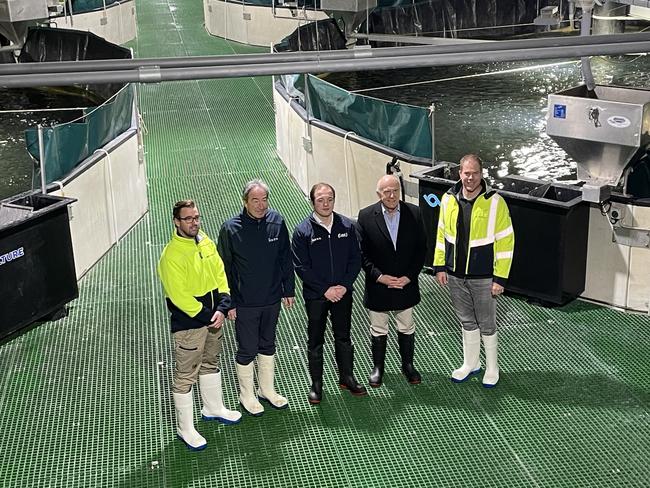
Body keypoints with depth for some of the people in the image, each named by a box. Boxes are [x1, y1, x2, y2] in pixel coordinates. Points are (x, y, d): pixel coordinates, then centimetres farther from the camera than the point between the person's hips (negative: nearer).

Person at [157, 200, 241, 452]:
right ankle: (185, 428, 17)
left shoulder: (206, 242, 2)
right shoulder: (172, 254, -22)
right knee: (186, 376, 4)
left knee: (211, 364, 25)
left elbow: (220, 274, 3)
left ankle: (213, 408, 45)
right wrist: (207, 316, -20)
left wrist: (222, 308, -11)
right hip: (188, 324, -8)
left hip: (214, 318, 8)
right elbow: (179, 295, -24)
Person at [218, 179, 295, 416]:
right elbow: (224, 269, -9)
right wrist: (228, 303, -9)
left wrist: (288, 290, 6)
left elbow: (286, 259, 5)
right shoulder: (231, 228, -16)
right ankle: (247, 395, 27)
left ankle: (267, 390, 37)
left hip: (272, 299, 4)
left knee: (268, 345, 19)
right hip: (244, 303, -4)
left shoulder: (277, 222, -6)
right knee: (247, 350, 8)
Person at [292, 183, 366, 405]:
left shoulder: (347, 226, -3)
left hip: (343, 293, 2)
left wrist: (344, 285, -11)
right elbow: (301, 267, -11)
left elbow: (356, 259, 1)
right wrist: (325, 290, -15)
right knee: (315, 341, 9)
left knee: (343, 337, 16)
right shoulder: (303, 230, -11)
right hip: (315, 296, -2)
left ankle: (347, 377, 32)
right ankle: (316, 383, 22)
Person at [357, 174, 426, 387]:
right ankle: (377, 367, 31)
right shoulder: (366, 216, -10)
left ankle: (408, 365, 35)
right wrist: (379, 276, -16)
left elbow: (421, 249, -2)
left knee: (407, 329, 17)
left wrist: (409, 276, -10)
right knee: (378, 330, 14)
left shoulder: (414, 213, -5)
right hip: (377, 285, -1)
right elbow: (362, 252, -7)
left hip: (406, 284, 2)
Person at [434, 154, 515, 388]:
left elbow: (505, 242, -12)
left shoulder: (495, 202, -14)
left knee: (486, 324, 8)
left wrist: (500, 278, -14)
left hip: (483, 277, -4)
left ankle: (492, 368, 26)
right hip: (455, 275, 4)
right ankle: (471, 363, 34)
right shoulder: (449, 199, 0)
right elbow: (442, 234, 10)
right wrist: (440, 266, 7)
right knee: (467, 322, 18)